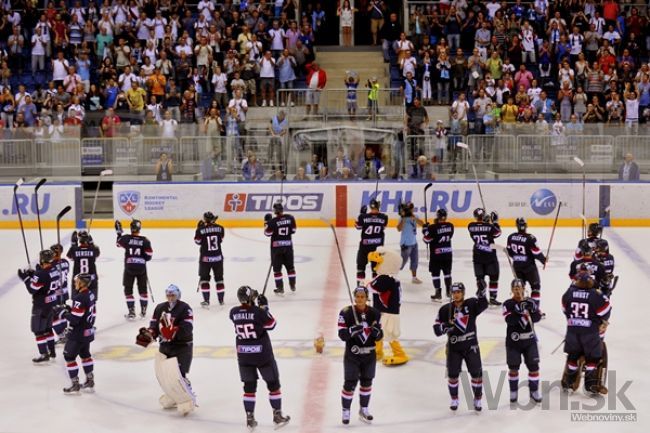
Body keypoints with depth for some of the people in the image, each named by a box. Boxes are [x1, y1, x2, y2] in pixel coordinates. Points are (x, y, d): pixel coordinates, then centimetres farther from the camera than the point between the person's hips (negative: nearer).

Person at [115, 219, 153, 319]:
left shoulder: (126, 238, -6)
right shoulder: (145, 241, -7)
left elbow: (119, 243, 15)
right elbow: (149, 255, -6)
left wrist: (119, 232, 26)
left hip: (129, 267, -1)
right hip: (141, 267, 1)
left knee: (128, 289, 8)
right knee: (142, 289, 15)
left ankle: (131, 311, 2)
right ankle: (143, 310, 17)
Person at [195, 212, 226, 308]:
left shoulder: (201, 230, -14)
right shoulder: (220, 228, -7)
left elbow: (197, 241, -1)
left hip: (205, 258, -2)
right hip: (218, 257, 3)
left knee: (204, 279, 11)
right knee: (219, 278, 16)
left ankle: (206, 301, 6)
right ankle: (221, 300, 21)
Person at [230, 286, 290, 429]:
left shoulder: (234, 313, -5)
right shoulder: (258, 312, -19)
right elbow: (271, 325, -5)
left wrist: (258, 307, 10)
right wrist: (264, 306, -1)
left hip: (243, 355, 4)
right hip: (262, 353, -4)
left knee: (249, 386, 13)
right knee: (273, 383, 11)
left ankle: (250, 419, 14)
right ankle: (277, 416, 16)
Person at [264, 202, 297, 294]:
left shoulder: (272, 221, -16)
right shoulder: (290, 218, -5)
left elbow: (267, 233, -8)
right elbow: (293, 230, 3)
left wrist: (266, 223, 4)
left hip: (276, 246, -3)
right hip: (288, 245, 3)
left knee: (277, 268, 6)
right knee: (290, 266, 18)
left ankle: (280, 288, 5)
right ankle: (292, 286, 25)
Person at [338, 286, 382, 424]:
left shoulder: (374, 313, -4)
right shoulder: (346, 313, -14)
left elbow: (379, 336, 1)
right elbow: (342, 335, -14)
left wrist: (376, 331, -22)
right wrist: (353, 330, -32)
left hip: (369, 355, 4)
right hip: (352, 355, -4)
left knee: (366, 382, 16)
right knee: (350, 384, -1)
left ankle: (363, 409, 33)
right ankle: (345, 411, 17)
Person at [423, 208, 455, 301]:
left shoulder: (433, 228, -18)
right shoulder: (450, 226, -3)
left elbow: (427, 239, -13)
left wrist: (425, 229, 1)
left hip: (436, 254, -5)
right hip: (448, 253, 5)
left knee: (435, 273, 3)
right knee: (447, 272, 19)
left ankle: (438, 293, 1)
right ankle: (449, 291, 25)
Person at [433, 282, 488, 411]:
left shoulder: (471, 304, -5)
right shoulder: (445, 309, -4)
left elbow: (483, 305, -26)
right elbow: (437, 329, -5)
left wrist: (481, 293, -43)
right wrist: (445, 326, -26)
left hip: (471, 345, 0)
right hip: (454, 347, 0)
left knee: (476, 373, 2)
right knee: (452, 374, 5)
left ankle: (477, 399, 19)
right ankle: (454, 399, 25)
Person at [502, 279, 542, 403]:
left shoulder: (531, 302, 3)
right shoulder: (508, 304, -8)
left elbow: (538, 317, -9)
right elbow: (509, 320, -22)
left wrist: (532, 309, -26)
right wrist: (522, 312, -29)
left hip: (529, 339, 2)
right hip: (513, 341, -2)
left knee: (534, 366, 2)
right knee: (513, 368, 5)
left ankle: (534, 391, 17)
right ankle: (513, 392, 22)